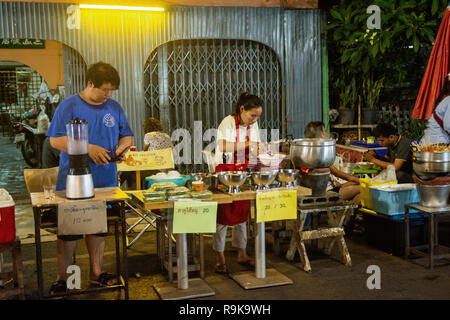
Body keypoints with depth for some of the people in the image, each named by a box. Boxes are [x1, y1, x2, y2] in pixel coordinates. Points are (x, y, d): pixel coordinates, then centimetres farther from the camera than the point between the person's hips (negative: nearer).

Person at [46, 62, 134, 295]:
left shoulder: (114, 108, 9)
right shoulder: (69, 106, -6)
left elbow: (126, 136, 17)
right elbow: (55, 140, -11)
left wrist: (121, 148, -5)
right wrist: (89, 148, -20)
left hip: (105, 180, 4)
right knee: (69, 230, 3)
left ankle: (97, 272, 26)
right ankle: (61, 278, 17)